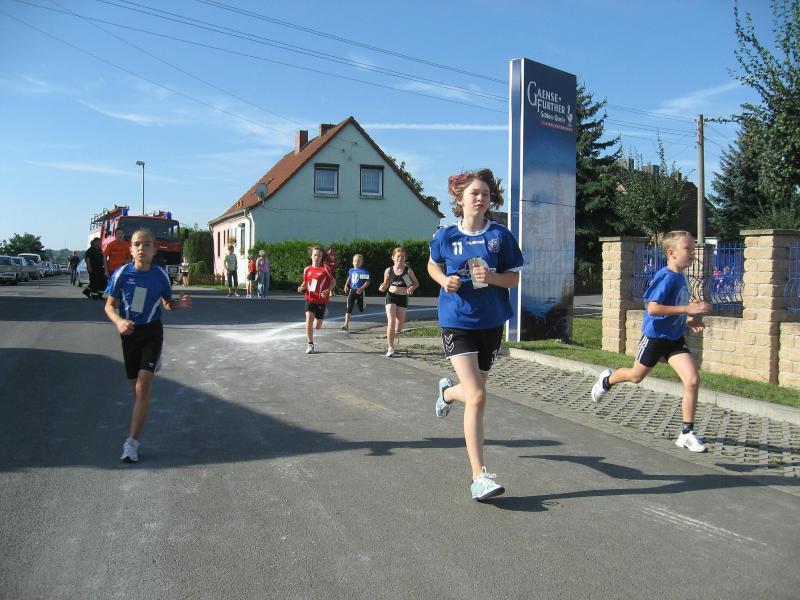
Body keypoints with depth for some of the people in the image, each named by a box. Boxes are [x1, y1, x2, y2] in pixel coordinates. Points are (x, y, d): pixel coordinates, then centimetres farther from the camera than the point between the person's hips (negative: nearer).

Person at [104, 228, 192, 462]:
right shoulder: (121, 274, -7)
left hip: (152, 332, -1)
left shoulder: (160, 275, -6)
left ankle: (132, 442, -9)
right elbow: (110, 305, -1)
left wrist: (180, 303, -14)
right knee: (135, 386, 11)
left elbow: (167, 303, 9)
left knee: (143, 387, -12)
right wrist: (118, 321, -22)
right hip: (129, 333, 2)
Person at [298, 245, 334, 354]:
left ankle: (316, 319, 43)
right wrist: (301, 288, -6)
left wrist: (327, 291, -18)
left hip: (321, 300, -1)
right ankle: (310, 345, -2)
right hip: (310, 299, 1)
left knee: (317, 326, 4)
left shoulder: (325, 269, -7)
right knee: (308, 321, -16)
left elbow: (333, 282, -1)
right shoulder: (307, 269, 2)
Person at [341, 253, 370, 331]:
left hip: (360, 292, -4)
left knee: (361, 308, 8)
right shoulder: (351, 270, 8)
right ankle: (346, 324, -6)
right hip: (352, 290, 4)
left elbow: (367, 282, -12)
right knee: (349, 308, -4)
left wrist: (362, 288, -23)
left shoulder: (364, 271, -9)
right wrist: (346, 285, 10)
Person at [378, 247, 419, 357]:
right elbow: (385, 285, 11)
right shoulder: (388, 271, 0)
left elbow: (416, 283, 5)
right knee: (391, 323, -16)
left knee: (398, 328, 4)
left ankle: (395, 330, 44)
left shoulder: (408, 271, -4)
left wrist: (412, 288, -16)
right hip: (391, 297, 0)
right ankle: (391, 348, -5)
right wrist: (382, 288, -12)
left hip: (403, 298, 0)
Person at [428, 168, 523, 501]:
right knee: (477, 397, -15)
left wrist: (491, 277, -20)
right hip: (456, 322, -3)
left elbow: (514, 278, 0)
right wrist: (445, 280, -6)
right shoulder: (446, 235, -2)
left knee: (474, 391, 17)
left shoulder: (500, 235, -2)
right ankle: (479, 476, -9)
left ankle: (447, 391, 56)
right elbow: (433, 265, 16)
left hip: (491, 323, 3)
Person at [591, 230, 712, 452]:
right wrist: (687, 309, -31)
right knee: (636, 376, 15)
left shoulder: (680, 277, 5)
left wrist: (688, 321, 7)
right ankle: (607, 380, 48)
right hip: (655, 336, -6)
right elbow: (652, 308, -30)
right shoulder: (666, 276, -20)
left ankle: (687, 434, 1)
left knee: (693, 380, -8)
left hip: (675, 339, 6)